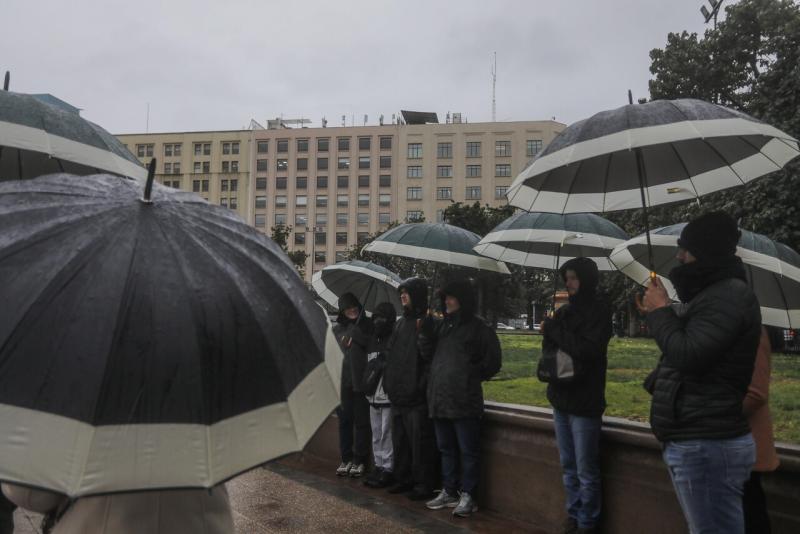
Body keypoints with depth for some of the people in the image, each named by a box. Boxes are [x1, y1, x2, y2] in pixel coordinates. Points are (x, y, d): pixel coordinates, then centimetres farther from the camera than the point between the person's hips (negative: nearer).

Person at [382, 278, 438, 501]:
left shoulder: (428, 323, -10)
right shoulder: (401, 323, 15)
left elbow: (430, 357, -16)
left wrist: (423, 385, -20)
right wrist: (388, 382, 14)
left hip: (417, 397, -8)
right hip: (398, 396, 8)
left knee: (420, 443, -2)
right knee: (399, 441, 16)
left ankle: (424, 484, 9)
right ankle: (403, 479, 29)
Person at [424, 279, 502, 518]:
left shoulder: (478, 327, -5)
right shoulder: (443, 326, 16)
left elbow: (493, 360, -5)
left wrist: (473, 377, -2)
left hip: (464, 400, -7)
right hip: (439, 398, 7)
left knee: (468, 450, 0)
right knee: (446, 449, 15)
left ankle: (468, 496, 8)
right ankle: (449, 492, 25)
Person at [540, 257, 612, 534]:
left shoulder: (599, 311, -7)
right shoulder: (564, 311, 11)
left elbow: (589, 350, -20)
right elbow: (549, 348, 9)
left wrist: (554, 329, -12)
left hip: (584, 403, -6)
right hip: (561, 399, 6)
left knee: (586, 472, 1)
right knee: (568, 468, 15)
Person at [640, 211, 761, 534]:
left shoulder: (729, 295, -15)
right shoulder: (713, 293, 19)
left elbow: (687, 355, -23)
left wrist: (660, 310, -10)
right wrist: (659, 314, 9)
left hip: (708, 446, -11)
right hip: (695, 441, 11)